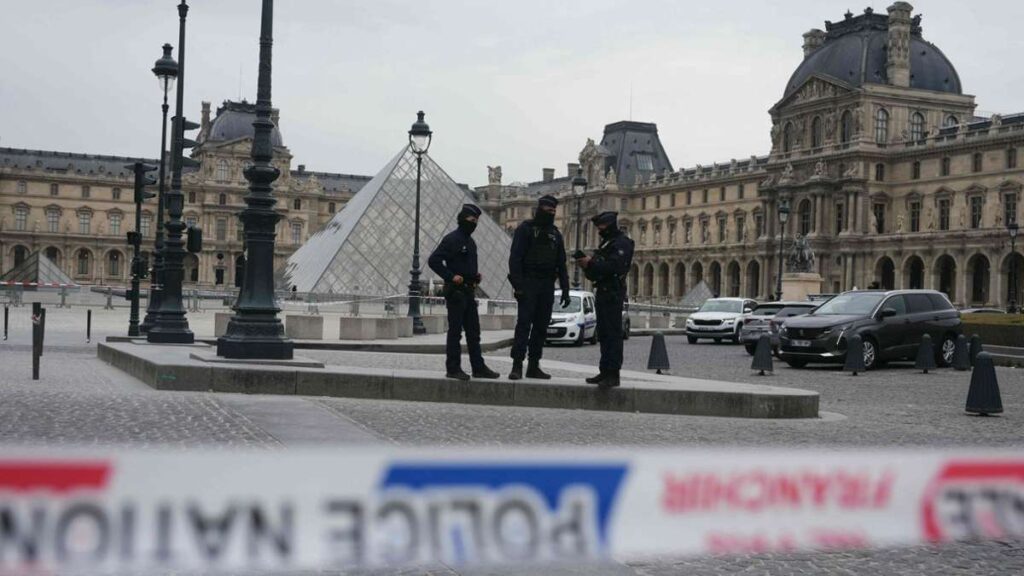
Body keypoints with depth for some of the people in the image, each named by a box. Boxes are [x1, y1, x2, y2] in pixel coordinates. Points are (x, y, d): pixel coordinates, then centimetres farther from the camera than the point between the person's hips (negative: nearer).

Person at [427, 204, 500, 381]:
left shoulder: (470, 242, 17)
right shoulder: (452, 239, -11)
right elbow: (433, 260, -16)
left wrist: (475, 276, 11)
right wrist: (451, 276, -19)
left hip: (469, 291, 9)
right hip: (456, 291, -9)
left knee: (473, 332, 10)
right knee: (455, 331, -3)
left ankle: (478, 367, 14)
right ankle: (453, 368, 3)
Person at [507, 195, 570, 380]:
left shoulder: (555, 233, 17)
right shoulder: (526, 228, -1)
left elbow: (561, 264, 18)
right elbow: (515, 258, -8)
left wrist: (565, 290, 11)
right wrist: (517, 285, -18)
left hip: (547, 286, 6)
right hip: (528, 284, -5)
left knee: (541, 327, 4)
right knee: (524, 324, -11)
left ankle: (534, 366, 9)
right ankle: (517, 366, -12)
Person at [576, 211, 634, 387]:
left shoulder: (622, 243, -7)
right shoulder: (605, 243, 23)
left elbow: (614, 266, -22)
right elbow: (596, 272, 23)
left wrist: (591, 263, -18)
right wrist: (587, 265, 3)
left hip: (613, 294, -10)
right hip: (602, 292, 10)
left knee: (613, 334, -12)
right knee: (604, 335, 10)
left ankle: (613, 374, -14)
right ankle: (605, 372, 14)